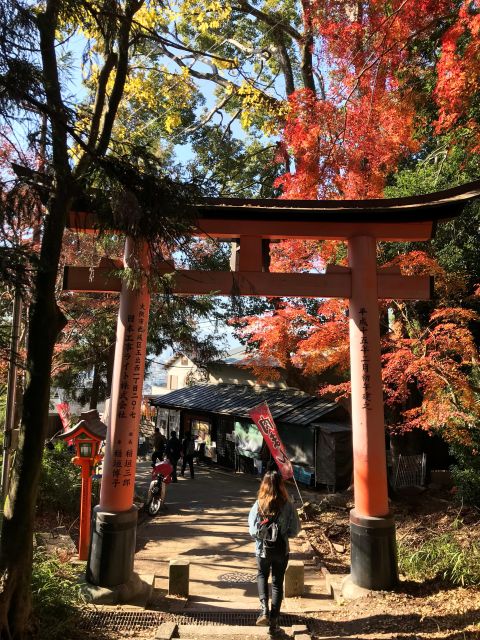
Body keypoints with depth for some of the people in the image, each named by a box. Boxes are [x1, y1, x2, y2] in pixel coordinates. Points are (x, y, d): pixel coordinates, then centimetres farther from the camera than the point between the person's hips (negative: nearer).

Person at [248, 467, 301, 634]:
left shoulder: (258, 505, -16)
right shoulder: (288, 505, -16)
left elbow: (253, 532, -11)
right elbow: (295, 530, -8)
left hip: (263, 550, 0)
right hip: (282, 550, 0)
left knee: (262, 576, 26)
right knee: (277, 583, 18)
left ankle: (264, 610, 10)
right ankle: (274, 621, 21)